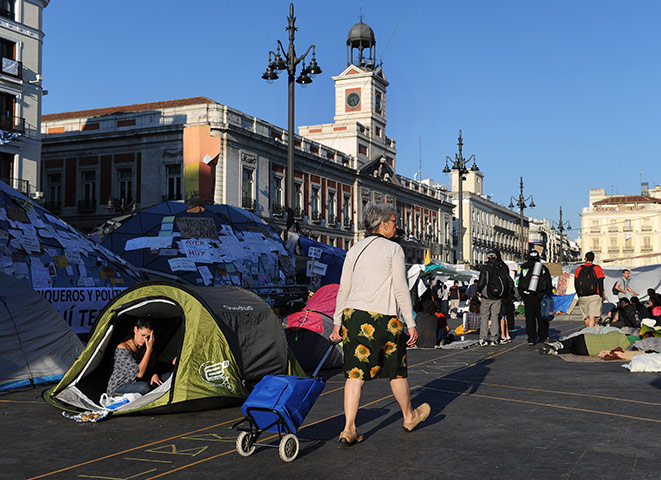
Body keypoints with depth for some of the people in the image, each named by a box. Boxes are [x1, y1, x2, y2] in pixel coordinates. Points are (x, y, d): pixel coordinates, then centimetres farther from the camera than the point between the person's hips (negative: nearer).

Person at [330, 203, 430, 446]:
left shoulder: (354, 250, 11)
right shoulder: (393, 249, -4)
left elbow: (343, 289, 10)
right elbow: (401, 290, -7)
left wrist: (337, 322, 15)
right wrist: (411, 323, -3)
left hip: (353, 316, 5)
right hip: (383, 318, -4)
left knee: (355, 373, 4)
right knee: (397, 370, 13)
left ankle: (349, 429, 0)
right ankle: (410, 416, 32)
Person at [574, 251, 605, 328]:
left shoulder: (579, 269, 5)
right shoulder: (597, 268, -2)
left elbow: (576, 284, 7)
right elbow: (600, 283, -4)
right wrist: (601, 296, 1)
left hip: (582, 297, 3)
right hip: (594, 296, -3)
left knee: (586, 316, 15)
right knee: (592, 316, -5)